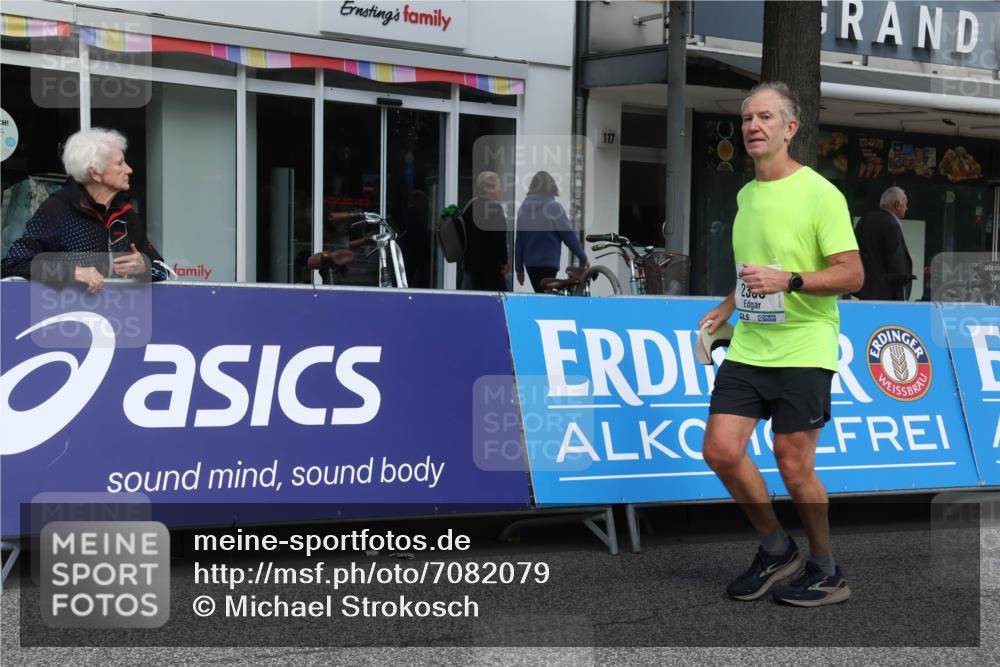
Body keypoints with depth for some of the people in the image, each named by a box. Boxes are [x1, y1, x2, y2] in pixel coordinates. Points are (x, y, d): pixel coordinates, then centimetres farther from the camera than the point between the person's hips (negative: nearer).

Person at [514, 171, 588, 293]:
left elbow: (518, 240, 9)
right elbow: (569, 236, -9)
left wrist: (519, 268, 15)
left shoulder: (524, 207, 6)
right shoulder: (553, 207, -10)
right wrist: (583, 258, 2)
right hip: (548, 263, -6)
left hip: (530, 263, 6)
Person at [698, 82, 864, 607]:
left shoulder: (820, 194, -10)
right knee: (721, 450, -3)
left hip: (803, 350, -6)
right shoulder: (746, 195, 13)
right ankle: (775, 549, 18)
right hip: (747, 347, 6)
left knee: (793, 465, -3)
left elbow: (852, 274, -14)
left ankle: (827, 572, 17)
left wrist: (789, 281, -26)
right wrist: (727, 307, 18)